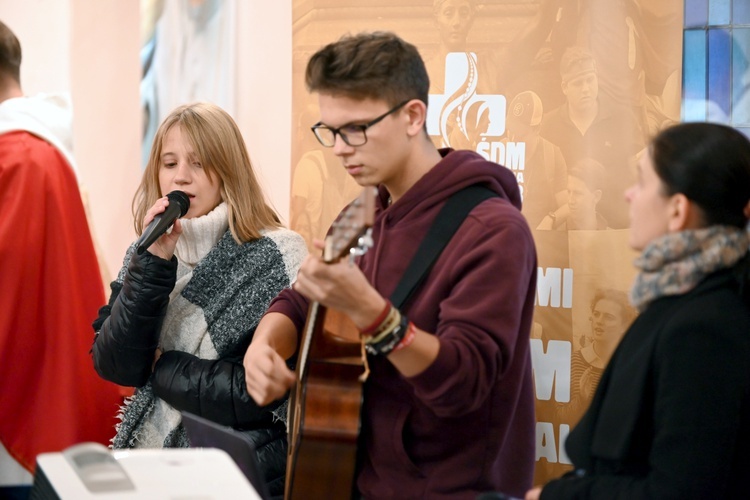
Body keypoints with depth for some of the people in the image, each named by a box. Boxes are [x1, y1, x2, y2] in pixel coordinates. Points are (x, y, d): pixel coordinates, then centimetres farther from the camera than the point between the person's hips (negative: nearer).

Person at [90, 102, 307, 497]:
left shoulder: (278, 257, -7)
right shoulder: (149, 252, 7)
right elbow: (113, 366, -2)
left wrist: (163, 368, -5)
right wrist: (153, 265, -12)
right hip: (149, 457, 5)